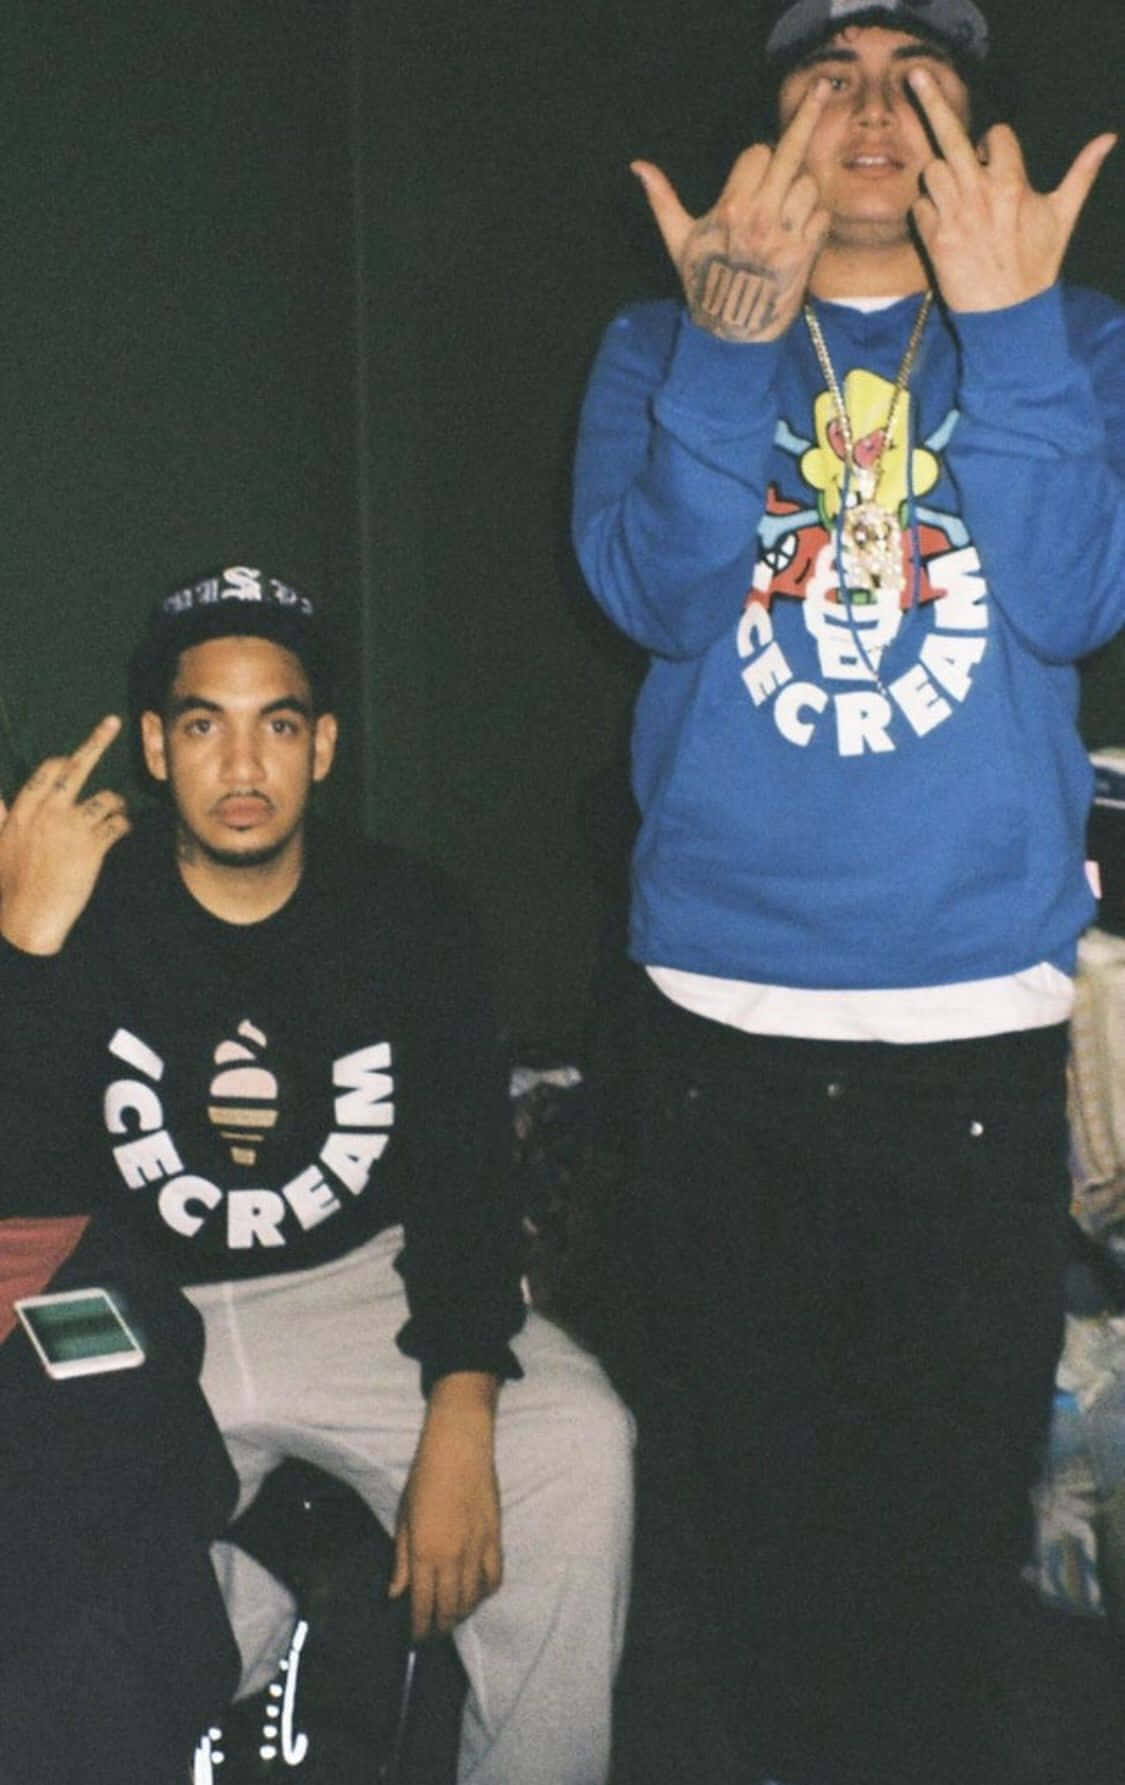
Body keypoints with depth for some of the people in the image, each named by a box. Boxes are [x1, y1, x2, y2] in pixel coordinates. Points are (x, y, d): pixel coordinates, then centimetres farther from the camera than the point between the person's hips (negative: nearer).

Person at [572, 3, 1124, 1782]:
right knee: (760, 1485, 11)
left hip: (981, 1019, 0)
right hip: (722, 1014, 1)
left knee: (959, 1506, 5)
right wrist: (736, 329, -17)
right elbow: (656, 590, -7)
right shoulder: (662, 344, 9)